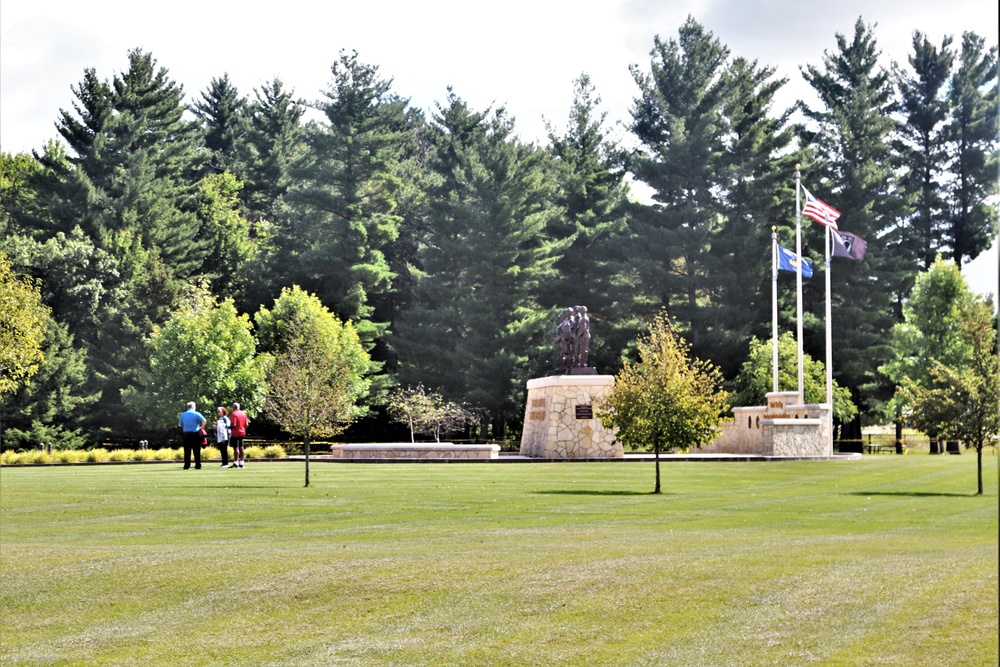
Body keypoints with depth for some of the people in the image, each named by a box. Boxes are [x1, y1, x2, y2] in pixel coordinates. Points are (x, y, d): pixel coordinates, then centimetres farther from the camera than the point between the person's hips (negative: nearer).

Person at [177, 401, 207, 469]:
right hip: (195, 433, -3)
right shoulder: (196, 414, -3)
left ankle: (186, 465, 3)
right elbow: (204, 421, -15)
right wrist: (202, 428, -2)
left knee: (187, 451, 6)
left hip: (186, 433, 3)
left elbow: (179, 424, 15)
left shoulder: (183, 414, 9)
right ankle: (198, 465, -1)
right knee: (196, 451, 1)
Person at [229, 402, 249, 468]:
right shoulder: (243, 414, 9)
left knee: (236, 448, -7)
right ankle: (241, 463, 13)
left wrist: (228, 427, -4)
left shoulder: (234, 414, -13)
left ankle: (235, 464, -9)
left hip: (235, 433, -7)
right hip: (242, 433, 7)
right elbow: (246, 424, 9)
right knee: (241, 448, 11)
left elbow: (234, 425, -21)